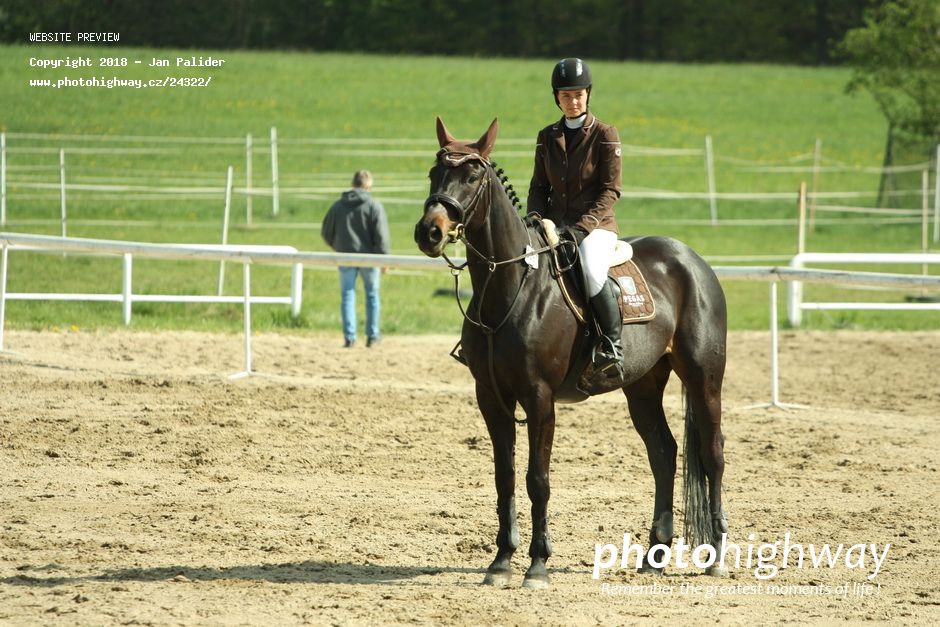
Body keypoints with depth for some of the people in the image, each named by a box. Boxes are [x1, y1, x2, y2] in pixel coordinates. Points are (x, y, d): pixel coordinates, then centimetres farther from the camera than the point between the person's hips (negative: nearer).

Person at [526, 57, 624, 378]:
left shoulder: (605, 135, -3)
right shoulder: (547, 137, 12)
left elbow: (611, 190, -8)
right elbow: (539, 186, 15)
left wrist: (582, 227, -20)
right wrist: (534, 215, -7)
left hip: (596, 224, -5)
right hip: (555, 225, 5)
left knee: (591, 270, -36)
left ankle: (613, 347, -24)